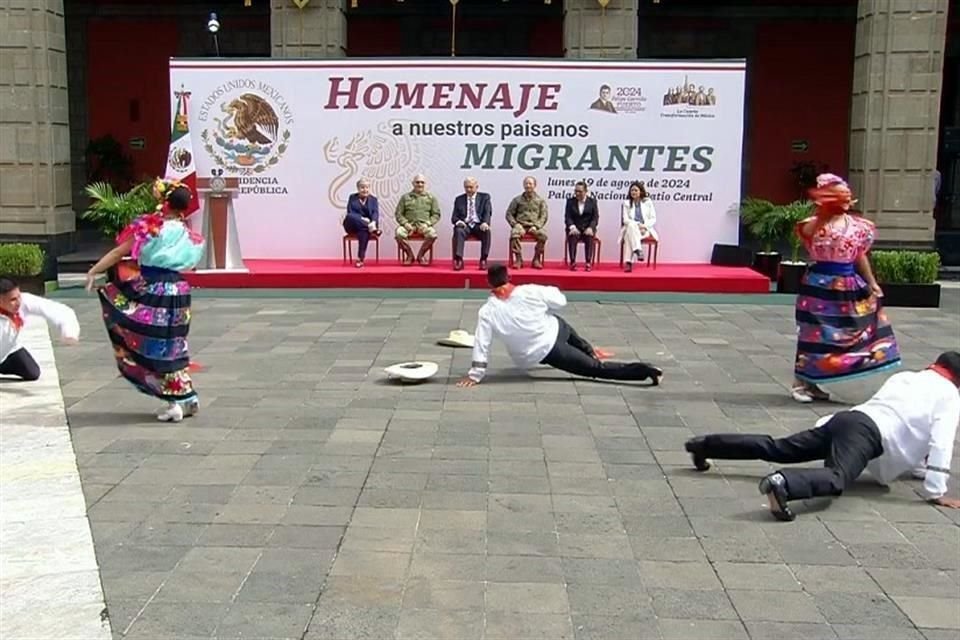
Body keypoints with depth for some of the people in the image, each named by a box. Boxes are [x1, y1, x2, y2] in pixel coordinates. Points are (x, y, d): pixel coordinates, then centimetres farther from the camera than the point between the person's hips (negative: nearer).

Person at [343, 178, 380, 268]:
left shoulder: (373, 199, 11)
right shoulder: (352, 197, 8)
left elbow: (375, 213, -6)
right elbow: (350, 213, -5)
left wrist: (373, 222, -30)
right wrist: (362, 219, -23)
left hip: (368, 225, 0)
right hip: (353, 226, 0)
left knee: (364, 231, -37)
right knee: (350, 217, -34)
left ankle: (360, 258, -40)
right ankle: (373, 229, -39)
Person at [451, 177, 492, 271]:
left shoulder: (484, 197, 13)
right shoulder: (459, 199, 17)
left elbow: (488, 212, 0)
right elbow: (454, 216, 10)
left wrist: (485, 223, -22)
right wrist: (458, 221, -16)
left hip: (479, 225, 0)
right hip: (464, 225, 1)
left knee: (487, 231, -34)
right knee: (458, 231, -34)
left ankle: (483, 260, -28)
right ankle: (458, 260, -37)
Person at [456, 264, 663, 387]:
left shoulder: (487, 312, -14)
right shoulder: (529, 291, -11)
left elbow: (481, 343, -11)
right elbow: (561, 302, 0)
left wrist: (475, 373, -2)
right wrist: (551, 290, 21)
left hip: (536, 355, -1)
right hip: (554, 333, 2)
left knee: (594, 368, 2)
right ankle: (591, 351, 55)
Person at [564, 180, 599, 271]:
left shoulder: (592, 201, 7)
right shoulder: (570, 201, 8)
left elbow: (595, 217, 1)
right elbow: (567, 217, 0)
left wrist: (590, 228, -18)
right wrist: (572, 227, -19)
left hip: (587, 229, 0)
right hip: (575, 229, 0)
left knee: (589, 237, -33)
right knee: (572, 236, -33)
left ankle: (588, 263, -32)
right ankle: (573, 263, -33)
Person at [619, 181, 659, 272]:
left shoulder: (648, 202, 11)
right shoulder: (627, 203, 11)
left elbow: (653, 219, 6)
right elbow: (625, 219, 2)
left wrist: (644, 225, -13)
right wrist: (637, 225, -15)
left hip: (645, 229, -1)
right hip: (631, 228, 1)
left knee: (629, 236, -35)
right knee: (631, 226, -38)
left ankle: (628, 262, -47)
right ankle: (638, 250, -53)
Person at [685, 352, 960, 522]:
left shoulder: (903, 377, 31)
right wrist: (935, 491, 0)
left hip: (845, 418, 7)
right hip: (868, 433, -7)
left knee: (774, 448, 9)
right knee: (836, 480, -31)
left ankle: (704, 445, 8)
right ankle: (783, 483, -61)